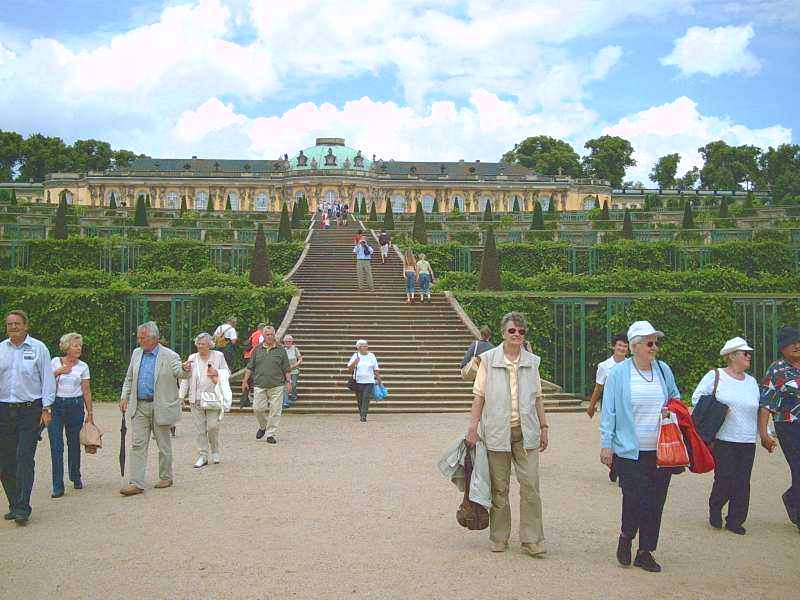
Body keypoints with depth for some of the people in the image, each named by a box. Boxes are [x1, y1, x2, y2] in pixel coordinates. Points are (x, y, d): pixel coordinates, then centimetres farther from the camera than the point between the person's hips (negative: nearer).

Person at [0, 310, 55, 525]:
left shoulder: (38, 348, 0)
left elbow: (47, 379, 1)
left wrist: (46, 408, -4)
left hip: (30, 410, -4)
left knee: (24, 459, -9)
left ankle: (22, 508, -7)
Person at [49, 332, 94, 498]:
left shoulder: (83, 366, 4)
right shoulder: (55, 361, 4)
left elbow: (86, 391, 5)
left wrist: (90, 413, 2)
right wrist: (57, 372, -14)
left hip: (75, 405, 1)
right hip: (55, 405, -1)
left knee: (74, 443, 9)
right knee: (56, 446, -6)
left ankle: (76, 478, 29)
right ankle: (58, 486, -4)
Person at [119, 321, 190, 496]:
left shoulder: (169, 356, -7)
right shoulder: (137, 353, 9)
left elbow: (179, 373, -15)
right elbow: (129, 378, 17)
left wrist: (185, 370, -38)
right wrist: (124, 397, 9)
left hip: (160, 407, -4)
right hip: (139, 406, 4)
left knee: (163, 444, 8)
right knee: (138, 444, 0)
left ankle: (166, 478, 24)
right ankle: (136, 483, 0)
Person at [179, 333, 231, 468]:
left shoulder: (218, 356, 5)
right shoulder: (192, 358, 10)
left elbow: (227, 373, 11)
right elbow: (185, 378, 11)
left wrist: (217, 373, -9)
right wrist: (182, 395, 5)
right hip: (196, 399, 2)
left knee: (212, 426, -7)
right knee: (200, 429, 2)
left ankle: (215, 451, 17)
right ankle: (202, 456, 10)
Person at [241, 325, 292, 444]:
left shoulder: (280, 350, 6)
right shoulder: (257, 350, 9)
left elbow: (286, 369, 8)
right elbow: (250, 367, 12)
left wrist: (288, 381, 2)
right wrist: (245, 381, 9)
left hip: (276, 385, -1)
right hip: (260, 385, 1)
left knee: (275, 410, -2)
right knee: (257, 408, -2)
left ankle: (271, 434, 7)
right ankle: (263, 426, 26)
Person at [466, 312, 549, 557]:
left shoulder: (532, 361, 8)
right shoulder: (488, 359, 0)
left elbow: (537, 398, 14)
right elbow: (479, 396, 0)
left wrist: (544, 428, 12)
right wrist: (472, 428, -5)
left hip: (526, 432, 2)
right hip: (497, 432, -2)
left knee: (530, 485, -4)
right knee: (499, 487, 7)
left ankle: (532, 540, 4)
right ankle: (499, 538, 19)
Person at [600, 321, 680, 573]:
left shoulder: (664, 370, 8)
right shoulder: (618, 373, -4)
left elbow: (676, 398, 25)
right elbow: (608, 412, -3)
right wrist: (606, 444, -5)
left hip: (660, 450, 4)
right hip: (629, 450, -4)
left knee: (655, 502, 6)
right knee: (635, 498, -8)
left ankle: (645, 552, 19)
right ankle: (626, 536, 22)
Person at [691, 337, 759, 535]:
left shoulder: (752, 382, 14)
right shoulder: (715, 376, -1)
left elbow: (761, 410, 20)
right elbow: (697, 398, -1)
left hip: (748, 442, 4)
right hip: (723, 439, -4)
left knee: (742, 482, 2)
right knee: (725, 478, -5)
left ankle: (736, 520, 14)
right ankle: (715, 510, 22)